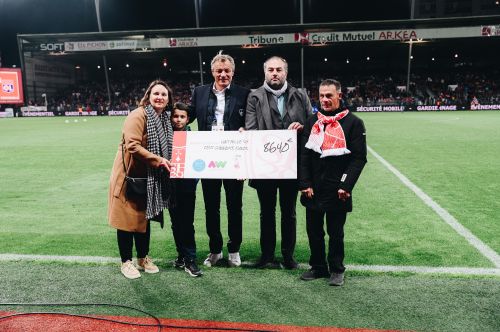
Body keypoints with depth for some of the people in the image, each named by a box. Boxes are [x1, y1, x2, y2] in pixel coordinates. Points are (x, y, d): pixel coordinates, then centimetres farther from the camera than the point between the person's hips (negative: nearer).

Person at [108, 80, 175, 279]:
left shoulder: (165, 119, 11)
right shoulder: (138, 116, -15)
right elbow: (132, 145, -25)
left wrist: (168, 162, 4)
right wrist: (157, 160, -27)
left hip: (150, 178, 8)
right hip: (130, 177, -8)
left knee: (145, 218, 16)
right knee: (128, 219, 1)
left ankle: (143, 258, 29)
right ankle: (126, 262, 15)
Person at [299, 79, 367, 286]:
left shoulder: (353, 123, -2)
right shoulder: (312, 122, 9)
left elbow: (359, 158, -6)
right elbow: (304, 154, 6)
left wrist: (346, 186, -13)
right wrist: (305, 184, -3)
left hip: (337, 191, -3)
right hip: (313, 190, 4)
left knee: (335, 233, 7)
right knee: (314, 230, 11)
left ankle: (336, 270, 24)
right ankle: (318, 267, 27)